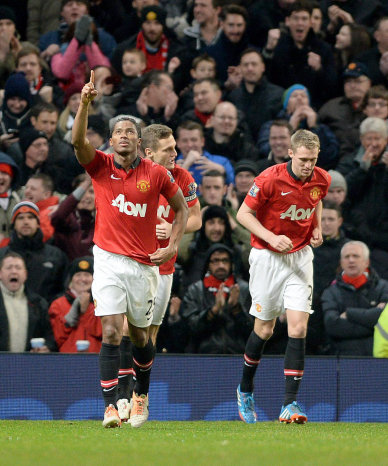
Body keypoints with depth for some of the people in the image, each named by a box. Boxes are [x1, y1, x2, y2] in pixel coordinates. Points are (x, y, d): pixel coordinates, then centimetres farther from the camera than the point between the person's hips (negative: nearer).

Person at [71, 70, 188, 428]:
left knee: (141, 335, 13)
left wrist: (172, 246, 0)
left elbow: (181, 207, 11)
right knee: (111, 333, -13)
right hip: (109, 261, -1)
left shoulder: (156, 174, -1)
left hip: (144, 264, 1)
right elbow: (78, 141, -20)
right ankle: (110, 407, -16)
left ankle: (142, 394, 38)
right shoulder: (101, 166, -1)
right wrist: (85, 103, -34)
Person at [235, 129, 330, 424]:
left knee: (298, 327, -10)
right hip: (267, 256, -3)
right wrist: (272, 238, -22)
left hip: (301, 256, 3)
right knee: (264, 329, 5)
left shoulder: (322, 179, -3)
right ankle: (245, 389, 31)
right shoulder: (270, 179, -18)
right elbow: (243, 214, -11)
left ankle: (290, 404, -10)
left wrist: (317, 228, 3)